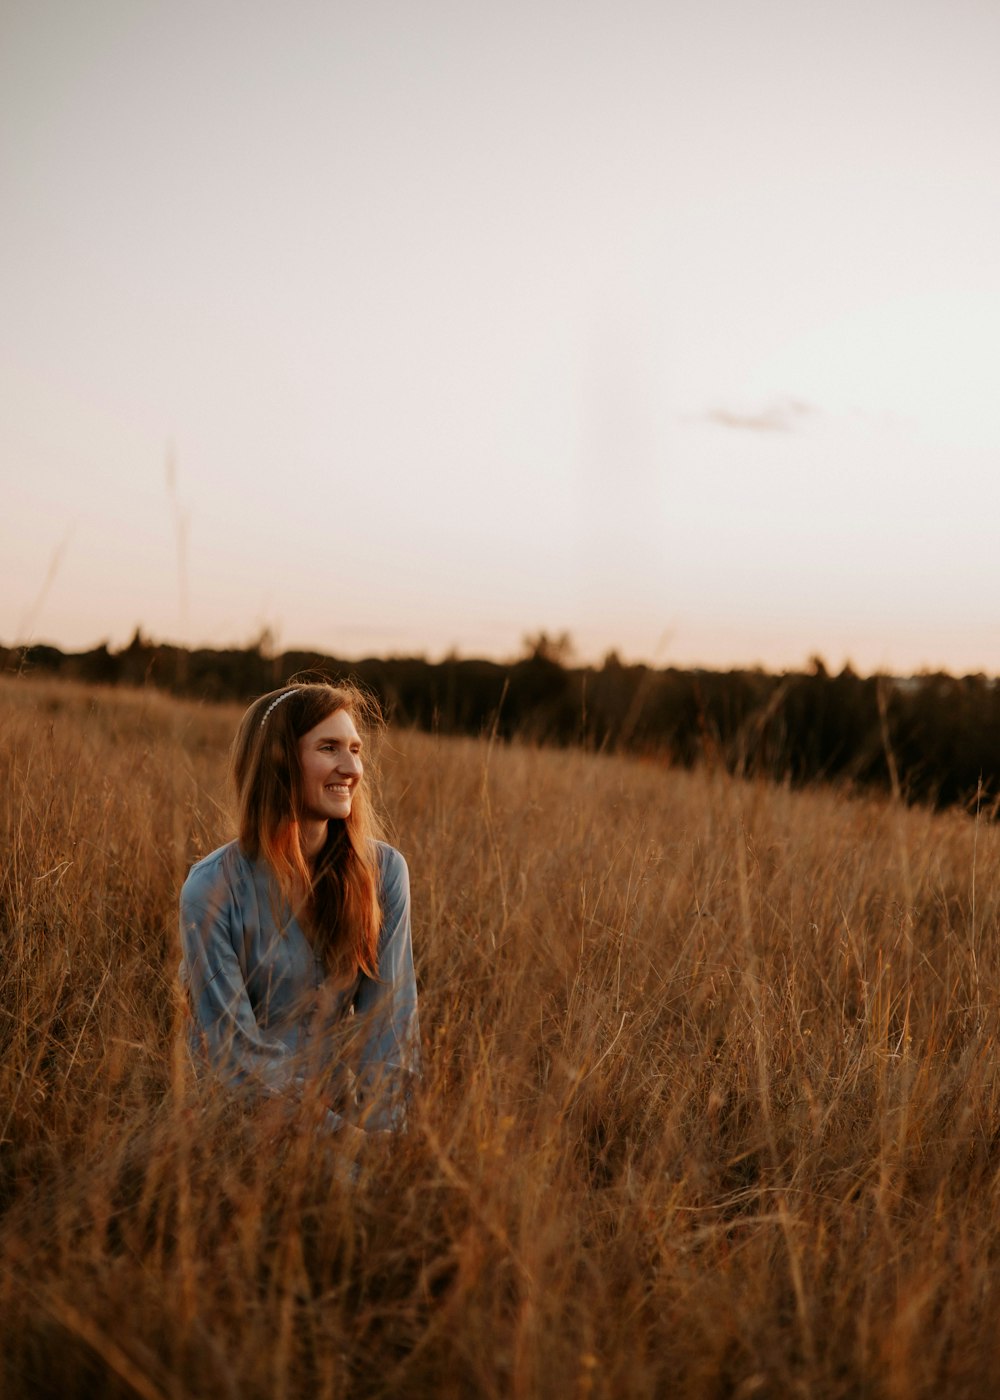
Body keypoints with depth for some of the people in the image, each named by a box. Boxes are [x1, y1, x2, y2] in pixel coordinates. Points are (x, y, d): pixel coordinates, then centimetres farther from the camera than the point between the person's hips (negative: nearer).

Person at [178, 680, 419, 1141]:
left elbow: (391, 1014, -5)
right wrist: (337, 1133, -20)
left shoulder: (383, 870, -3)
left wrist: (376, 1131, -18)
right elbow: (233, 1048, -13)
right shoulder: (212, 889, -13)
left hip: (338, 1099, 3)